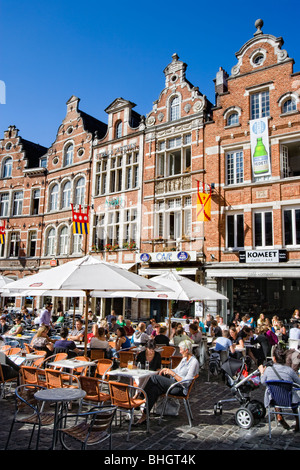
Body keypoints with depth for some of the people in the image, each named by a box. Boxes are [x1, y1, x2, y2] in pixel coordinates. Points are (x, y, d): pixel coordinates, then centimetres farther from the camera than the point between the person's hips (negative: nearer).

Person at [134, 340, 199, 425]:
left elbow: (186, 382, -18)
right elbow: (176, 370, 24)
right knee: (154, 390, -16)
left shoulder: (194, 362, -15)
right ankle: (144, 416, -15)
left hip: (181, 388, -9)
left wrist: (173, 373, -18)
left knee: (154, 378, -17)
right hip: (174, 383, 9)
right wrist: (167, 369, 5)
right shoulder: (185, 358, 13)